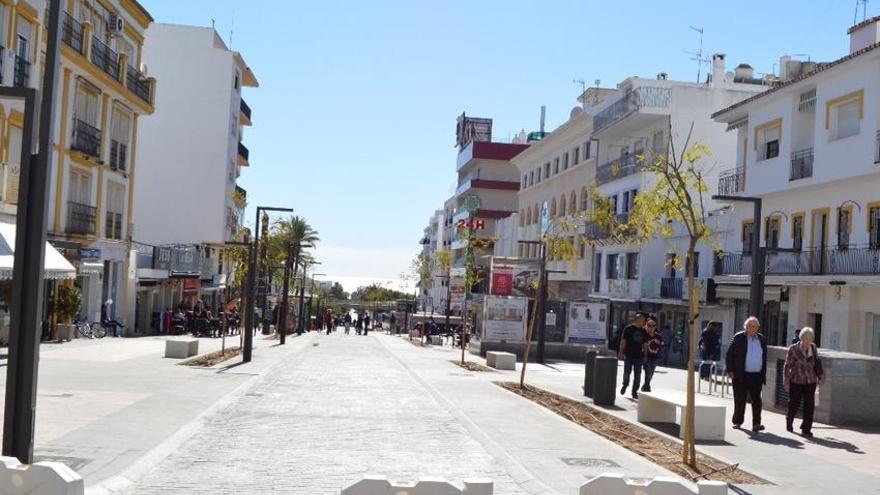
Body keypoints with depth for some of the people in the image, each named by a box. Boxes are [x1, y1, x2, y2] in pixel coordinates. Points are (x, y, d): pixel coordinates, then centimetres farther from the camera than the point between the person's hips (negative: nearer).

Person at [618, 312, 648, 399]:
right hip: (628, 355, -4)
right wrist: (621, 352, -9)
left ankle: (634, 391, 15)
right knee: (627, 373, 2)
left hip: (638, 356, 4)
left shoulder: (643, 331, 8)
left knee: (637, 375, 5)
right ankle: (625, 385, 30)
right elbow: (623, 341, -4)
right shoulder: (628, 328, -5)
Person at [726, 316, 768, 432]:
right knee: (740, 400, 5)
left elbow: (764, 357, 16)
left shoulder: (761, 339, 10)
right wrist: (730, 371, -7)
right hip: (741, 375, -3)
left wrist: (764, 373, 12)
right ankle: (737, 422, 17)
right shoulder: (739, 337, -2)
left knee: (756, 400, -2)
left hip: (757, 376, 3)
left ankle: (756, 424, -1)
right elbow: (729, 355, -1)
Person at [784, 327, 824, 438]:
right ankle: (789, 421, 35)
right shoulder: (793, 349, -9)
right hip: (796, 381, -3)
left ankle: (806, 429, 4)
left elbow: (817, 364, 15)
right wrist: (786, 382, -8)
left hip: (810, 382, 3)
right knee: (794, 404, 7)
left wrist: (820, 377, 12)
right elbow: (787, 366, -6)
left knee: (809, 406, -3)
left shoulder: (813, 348, 3)